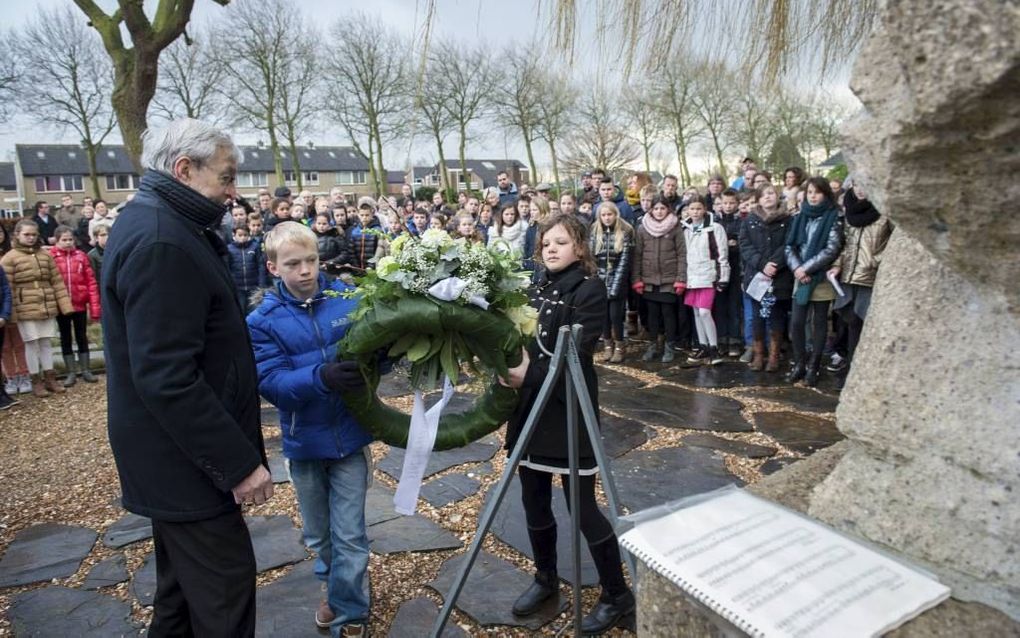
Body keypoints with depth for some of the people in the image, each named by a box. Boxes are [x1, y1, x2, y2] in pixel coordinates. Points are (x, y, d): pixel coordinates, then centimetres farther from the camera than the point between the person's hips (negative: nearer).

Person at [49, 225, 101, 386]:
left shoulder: (81, 256, -1)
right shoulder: (50, 257, -5)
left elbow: (91, 282, -1)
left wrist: (94, 307, -5)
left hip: (80, 304, 1)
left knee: (81, 337, 10)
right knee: (65, 338, 11)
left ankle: (86, 371, 20)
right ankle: (71, 373, 19)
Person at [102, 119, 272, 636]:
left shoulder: (157, 225, 10)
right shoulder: (160, 242, -24)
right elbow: (167, 377, -28)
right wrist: (238, 461, -24)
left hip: (177, 452, 11)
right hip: (186, 459, -11)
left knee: (185, 582, 24)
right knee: (224, 588, 2)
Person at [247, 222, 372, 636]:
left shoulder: (349, 298, -9)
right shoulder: (262, 321, -10)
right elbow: (272, 384, -20)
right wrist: (321, 377, -37)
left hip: (349, 435, -1)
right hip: (304, 442, 2)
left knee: (348, 536, 6)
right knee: (317, 535, 22)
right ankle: (336, 589, 49)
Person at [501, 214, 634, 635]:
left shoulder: (589, 289, -9)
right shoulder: (536, 289, 11)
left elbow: (576, 354, -18)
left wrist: (529, 375, -24)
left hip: (568, 409, -6)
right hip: (531, 408, 7)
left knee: (583, 509, 1)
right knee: (534, 501, 15)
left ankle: (618, 596, 21)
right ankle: (546, 579, 37)